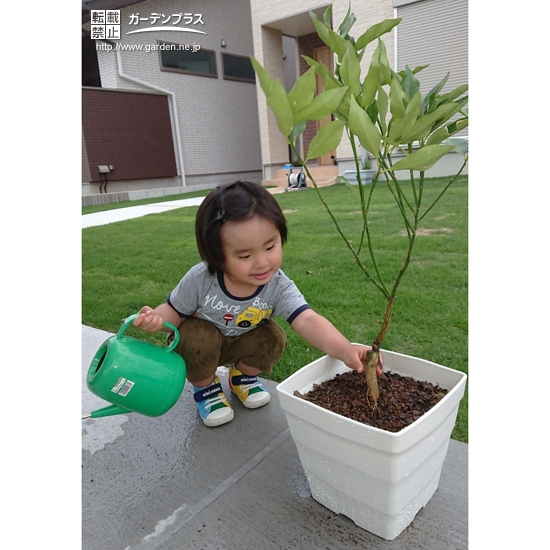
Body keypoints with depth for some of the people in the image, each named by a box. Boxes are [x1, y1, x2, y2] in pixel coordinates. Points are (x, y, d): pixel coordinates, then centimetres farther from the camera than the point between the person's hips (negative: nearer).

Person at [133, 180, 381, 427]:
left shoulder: (278, 286, -30)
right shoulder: (200, 280, -31)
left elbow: (307, 321, -43)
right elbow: (175, 310, -13)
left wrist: (345, 350, -61)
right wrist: (157, 319, -37)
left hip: (241, 344, 2)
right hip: (198, 343, -1)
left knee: (273, 338, -24)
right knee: (198, 336, -33)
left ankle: (242, 377, 9)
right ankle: (205, 387, 0)